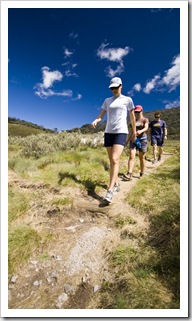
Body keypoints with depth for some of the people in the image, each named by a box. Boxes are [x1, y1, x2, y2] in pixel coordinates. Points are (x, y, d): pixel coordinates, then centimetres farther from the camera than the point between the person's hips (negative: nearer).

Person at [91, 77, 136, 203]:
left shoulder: (127, 100, 7)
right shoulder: (107, 101, 15)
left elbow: (132, 117, 9)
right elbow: (101, 115, 11)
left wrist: (134, 132, 10)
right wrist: (95, 121, -10)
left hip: (121, 132, -4)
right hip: (108, 132, 5)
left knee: (115, 159, -20)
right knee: (111, 160, 7)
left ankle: (110, 190, -20)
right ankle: (116, 184, 24)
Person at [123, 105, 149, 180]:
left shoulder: (145, 119, 1)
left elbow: (146, 128, -18)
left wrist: (141, 131, -40)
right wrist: (127, 140, 12)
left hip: (142, 139, -2)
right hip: (133, 140, 3)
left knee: (142, 157, 4)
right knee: (131, 156, -13)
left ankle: (142, 173, 21)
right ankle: (129, 174, -21)